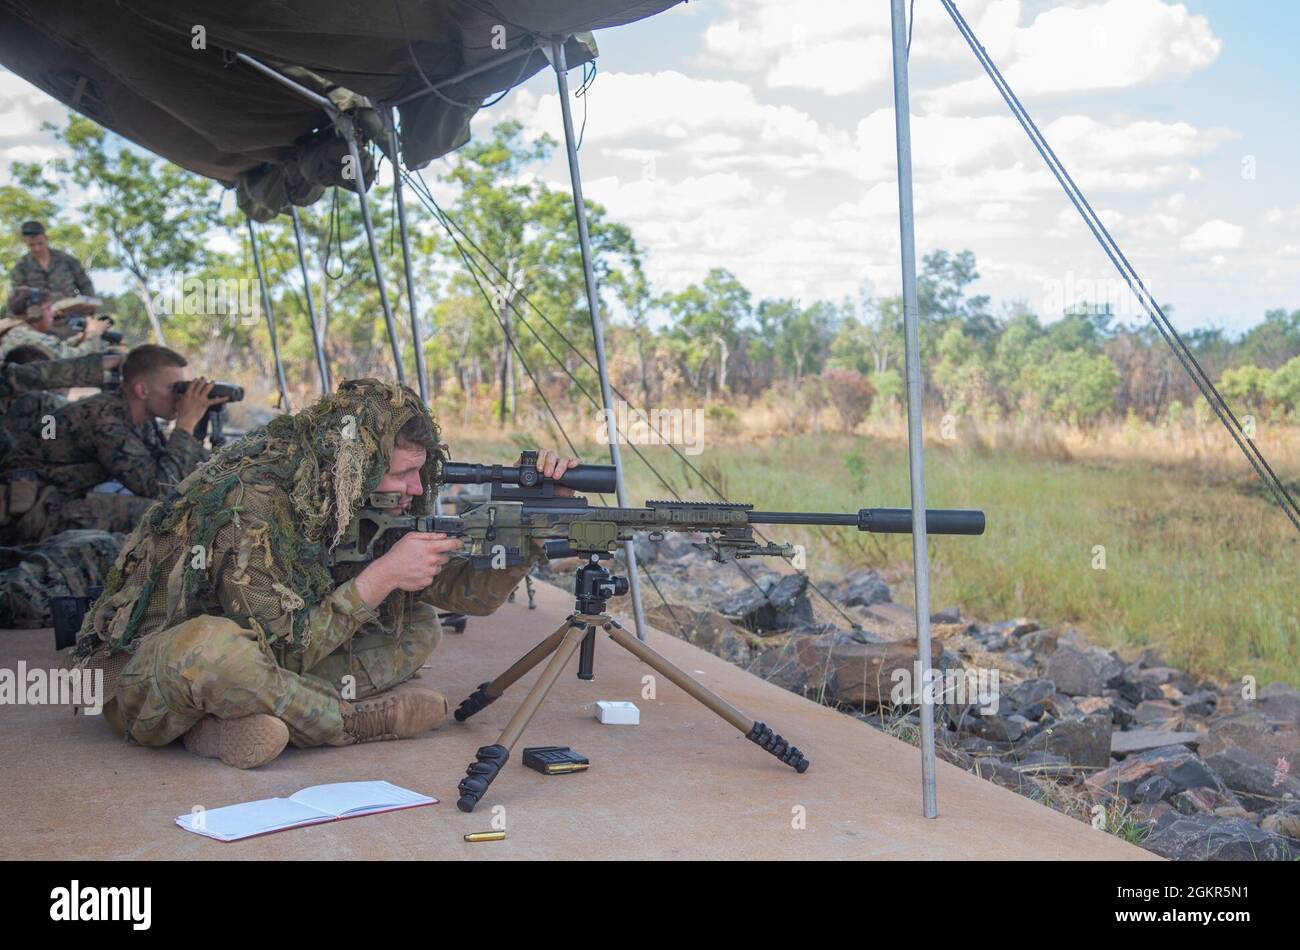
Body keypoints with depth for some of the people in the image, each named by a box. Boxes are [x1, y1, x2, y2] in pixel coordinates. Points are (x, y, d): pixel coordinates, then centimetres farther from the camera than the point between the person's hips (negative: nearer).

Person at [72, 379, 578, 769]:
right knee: (214, 646, -43)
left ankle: (236, 719, -15)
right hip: (144, 679, -7)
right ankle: (356, 721, -16)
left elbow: (470, 592, -4)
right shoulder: (252, 503, -28)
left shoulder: (363, 507, -5)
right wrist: (382, 576, -28)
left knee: (419, 627, -1)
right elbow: (281, 651, -27)